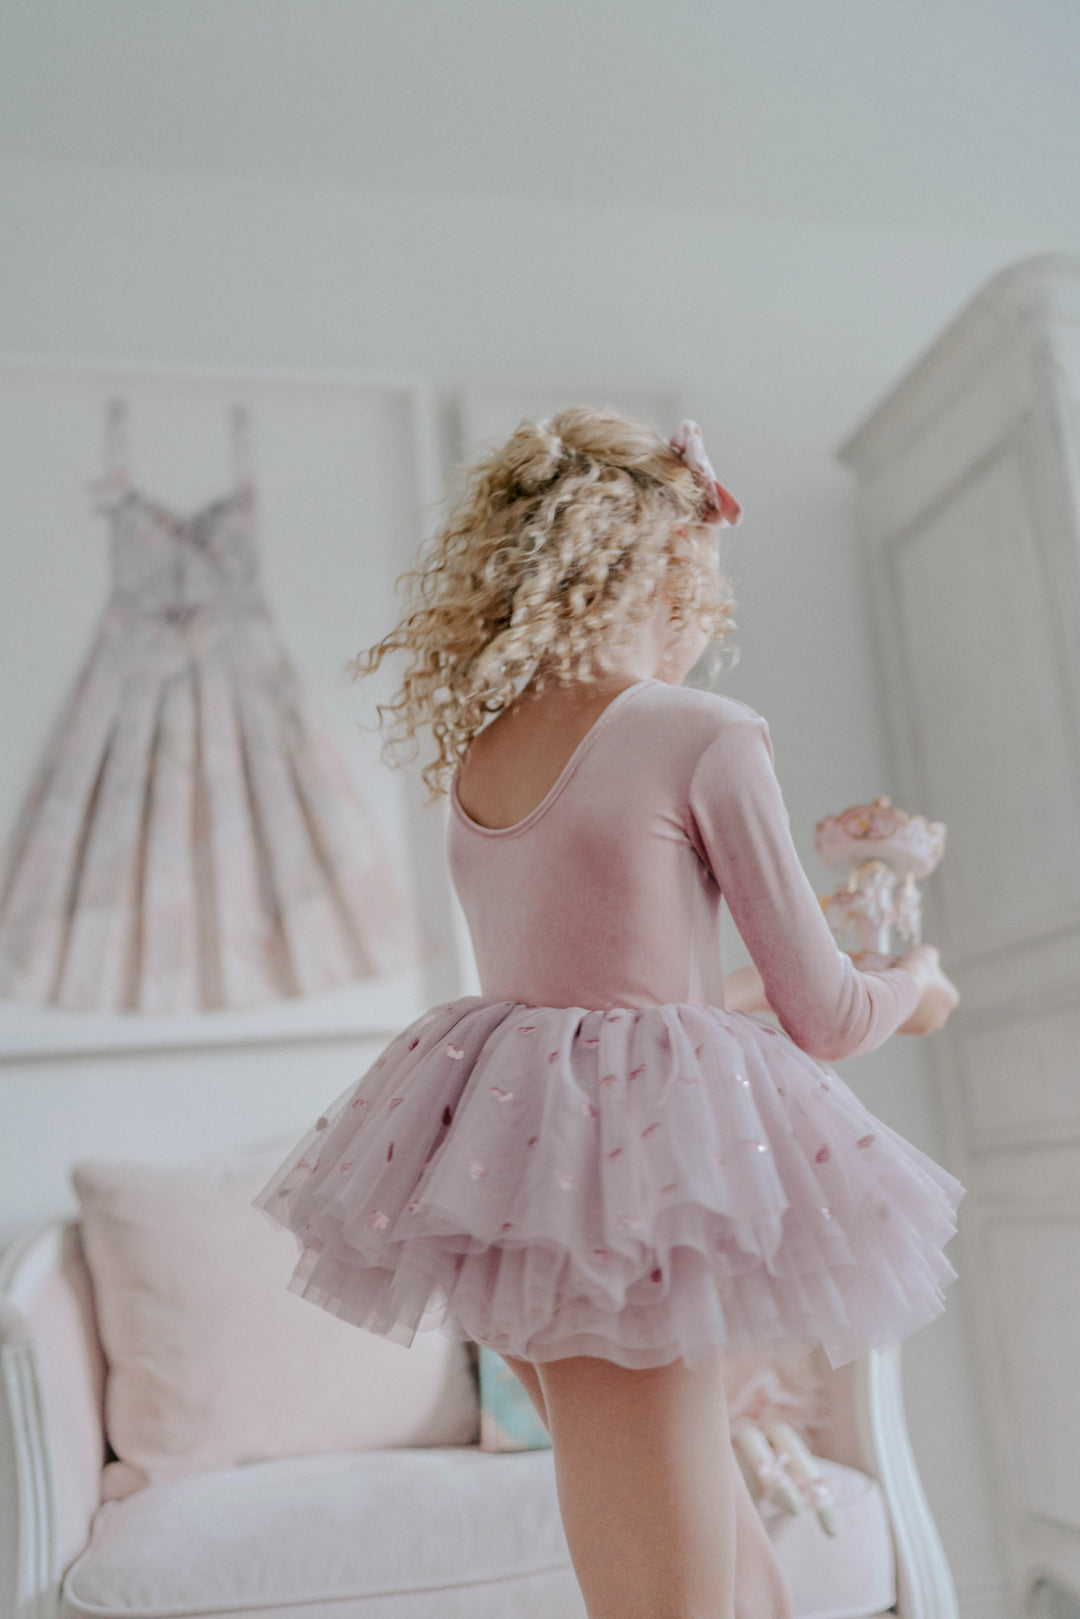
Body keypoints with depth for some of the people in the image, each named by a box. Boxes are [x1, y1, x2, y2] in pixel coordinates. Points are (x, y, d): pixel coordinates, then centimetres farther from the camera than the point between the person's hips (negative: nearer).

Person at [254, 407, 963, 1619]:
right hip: (634, 1160, -8)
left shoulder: (471, 750, 8)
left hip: (501, 1149, 8)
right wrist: (914, 985, 15)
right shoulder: (704, 736, -12)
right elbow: (826, 1019, -7)